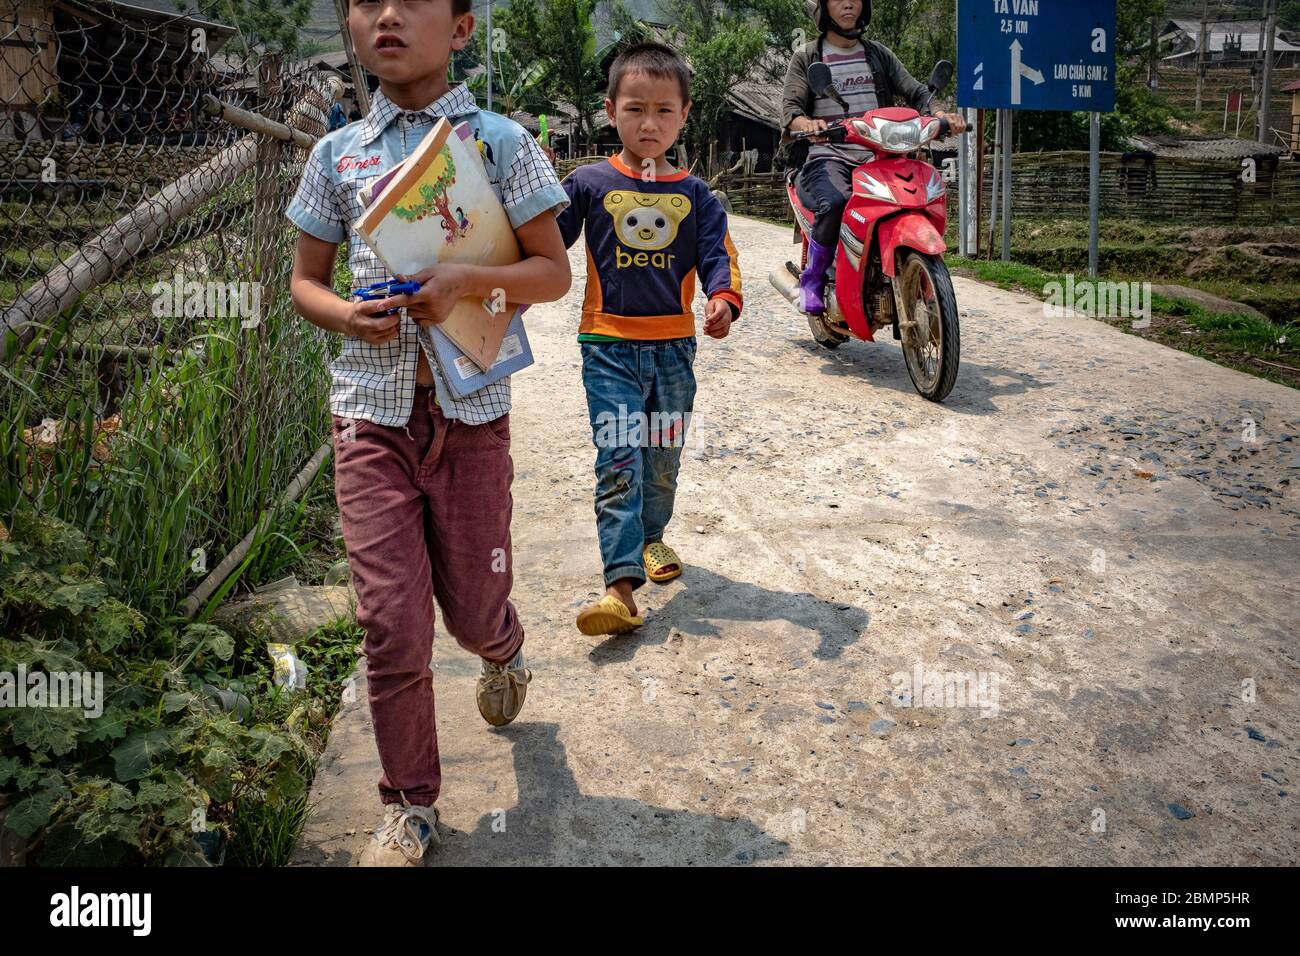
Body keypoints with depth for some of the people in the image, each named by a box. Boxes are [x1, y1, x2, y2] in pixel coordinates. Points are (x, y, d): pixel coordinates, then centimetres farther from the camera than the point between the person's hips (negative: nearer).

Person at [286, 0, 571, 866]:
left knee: (473, 608, 9)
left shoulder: (500, 140, 0)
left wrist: (469, 280, -18)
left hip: (470, 409, -1)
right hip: (372, 411, 1)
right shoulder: (338, 153, 7)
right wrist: (345, 315, -10)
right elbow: (305, 280, 13)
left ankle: (504, 651, 49)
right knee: (392, 621, -3)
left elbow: (555, 272, 0)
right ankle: (410, 810, 16)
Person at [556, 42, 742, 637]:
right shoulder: (589, 185, 1)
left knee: (663, 459, 16)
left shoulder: (694, 195, 6)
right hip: (609, 346, -3)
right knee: (618, 464, -12)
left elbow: (717, 255, -2)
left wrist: (723, 299, -22)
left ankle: (651, 537, 42)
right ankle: (621, 586, -15)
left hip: (673, 346, 3)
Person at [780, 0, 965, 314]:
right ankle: (812, 277, -12)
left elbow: (915, 92, 13)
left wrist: (939, 112, -10)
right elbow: (789, 106, -2)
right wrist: (805, 123, -28)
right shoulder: (806, 57, 11)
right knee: (835, 202, -36)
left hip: (880, 156, 4)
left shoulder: (879, 54, 21)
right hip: (828, 156, -4)